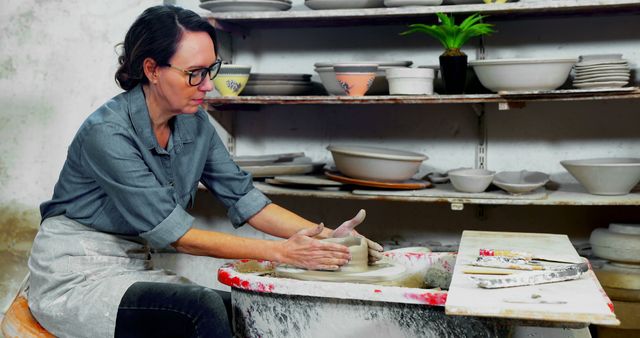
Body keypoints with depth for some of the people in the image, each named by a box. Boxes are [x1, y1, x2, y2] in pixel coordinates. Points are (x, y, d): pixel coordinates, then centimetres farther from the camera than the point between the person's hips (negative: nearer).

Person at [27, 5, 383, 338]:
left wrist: (325, 236, -14)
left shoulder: (195, 124, -1)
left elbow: (243, 197, -1)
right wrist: (280, 252, -26)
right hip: (73, 279, -6)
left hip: (133, 269, 6)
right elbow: (172, 232, -24)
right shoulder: (107, 133, -23)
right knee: (202, 309, -29)